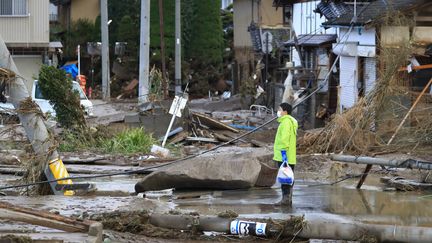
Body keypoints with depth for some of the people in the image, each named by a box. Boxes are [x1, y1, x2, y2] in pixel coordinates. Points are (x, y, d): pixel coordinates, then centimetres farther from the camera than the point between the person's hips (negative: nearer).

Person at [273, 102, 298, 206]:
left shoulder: (286, 122, -14)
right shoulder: (291, 122, 19)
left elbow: (284, 138, -22)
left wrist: (283, 152, -25)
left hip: (284, 157, -10)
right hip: (290, 157, 10)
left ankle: (286, 199, -7)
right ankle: (288, 199, 17)